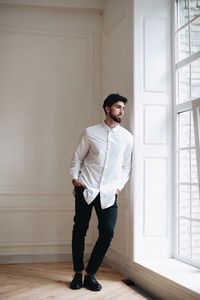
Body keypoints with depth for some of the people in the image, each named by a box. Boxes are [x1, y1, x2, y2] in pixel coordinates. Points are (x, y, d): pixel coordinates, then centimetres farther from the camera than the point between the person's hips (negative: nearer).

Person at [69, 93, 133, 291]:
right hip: (85, 189, -1)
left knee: (107, 233, -7)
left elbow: (126, 166, 11)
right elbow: (77, 157, 8)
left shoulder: (127, 137, 5)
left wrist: (120, 185, 1)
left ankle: (90, 274, 11)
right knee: (80, 230, 3)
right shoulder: (90, 132, 1)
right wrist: (74, 177, -4)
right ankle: (78, 273, 20)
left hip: (109, 193, 1)